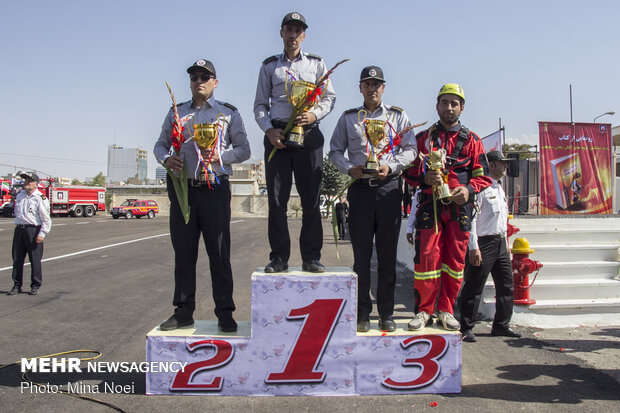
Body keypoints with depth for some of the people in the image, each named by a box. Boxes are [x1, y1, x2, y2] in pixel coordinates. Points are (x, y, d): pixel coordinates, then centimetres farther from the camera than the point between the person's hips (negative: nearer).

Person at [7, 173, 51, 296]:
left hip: (33, 230, -5)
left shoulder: (40, 198, -6)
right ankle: (17, 285, 16)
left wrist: (42, 234, -14)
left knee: (35, 259, 0)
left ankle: (35, 286, 9)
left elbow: (46, 219, -8)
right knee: (17, 259, 7)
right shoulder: (20, 195, 13)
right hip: (19, 229, 6)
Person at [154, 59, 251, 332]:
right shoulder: (176, 113, 17)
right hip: (182, 189, 3)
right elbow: (160, 144, 18)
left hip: (215, 189, -2)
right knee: (183, 253, 6)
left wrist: (219, 156, -13)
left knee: (219, 253, -2)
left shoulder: (229, 113, 10)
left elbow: (243, 150, 6)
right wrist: (166, 159, -6)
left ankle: (224, 313, 7)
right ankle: (183, 312, 16)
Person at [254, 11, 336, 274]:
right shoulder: (269, 66, 16)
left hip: (308, 134, 0)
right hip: (277, 134, 1)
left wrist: (314, 115, -9)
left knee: (311, 200, -2)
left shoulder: (316, 64, 15)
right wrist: (269, 130, -6)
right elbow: (260, 105, 12)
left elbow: (330, 98, 11)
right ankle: (279, 257, 5)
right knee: (276, 200, -2)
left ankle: (311, 257, 5)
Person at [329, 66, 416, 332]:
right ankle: (362, 312, 11)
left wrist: (390, 166, -12)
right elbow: (335, 151, 12)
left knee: (387, 253, 2)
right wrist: (350, 168, -7)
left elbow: (410, 149, 6)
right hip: (360, 187, 0)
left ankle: (386, 313, 12)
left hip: (389, 187, 0)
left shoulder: (397, 116, 12)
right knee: (361, 253, 1)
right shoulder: (349, 118, 14)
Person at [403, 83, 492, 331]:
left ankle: (446, 310, 18)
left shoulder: (471, 140, 12)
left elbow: (483, 175, 10)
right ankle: (425, 310, 8)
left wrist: (469, 190, -10)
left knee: (455, 259, 4)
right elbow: (409, 171, 9)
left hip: (459, 206, 1)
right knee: (426, 257, -6)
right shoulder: (424, 138, 11)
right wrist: (425, 178, -12)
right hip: (430, 205, -1)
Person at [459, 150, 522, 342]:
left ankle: (501, 325, 24)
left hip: (500, 243, 10)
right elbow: (471, 217, -18)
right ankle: (466, 328, 5)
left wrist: (506, 242, 22)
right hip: (483, 243, -9)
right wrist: (473, 247, -21)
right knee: (474, 287, -4)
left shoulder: (499, 188, 19)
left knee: (506, 284, 12)